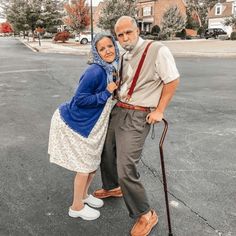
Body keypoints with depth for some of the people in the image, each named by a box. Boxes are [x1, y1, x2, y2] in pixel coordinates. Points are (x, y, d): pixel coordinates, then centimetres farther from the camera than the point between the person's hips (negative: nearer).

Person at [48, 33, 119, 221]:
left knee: (94, 161, 17)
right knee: (85, 165, 3)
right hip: (74, 123, -8)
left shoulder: (113, 69, 1)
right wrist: (106, 93, -25)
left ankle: (83, 195, 41)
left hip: (92, 123, 8)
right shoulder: (95, 72, -26)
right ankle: (77, 207, 24)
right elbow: (79, 99, -25)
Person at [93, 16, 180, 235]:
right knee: (107, 153, 21)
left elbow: (172, 80, -8)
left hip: (137, 116, -8)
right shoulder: (123, 57, 11)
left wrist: (159, 110, -10)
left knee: (126, 168, -11)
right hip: (117, 110, 8)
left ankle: (145, 215, 11)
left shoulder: (158, 50, -11)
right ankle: (112, 187, 49)